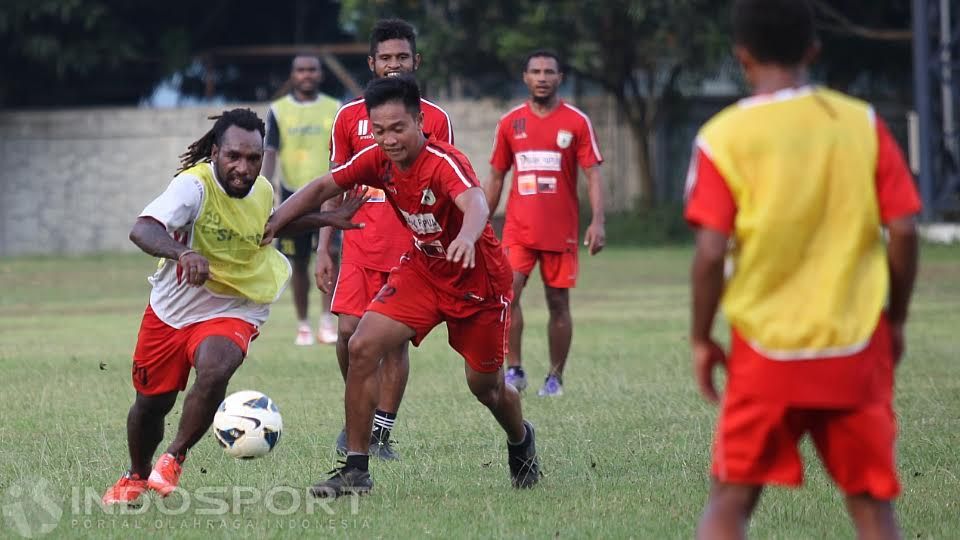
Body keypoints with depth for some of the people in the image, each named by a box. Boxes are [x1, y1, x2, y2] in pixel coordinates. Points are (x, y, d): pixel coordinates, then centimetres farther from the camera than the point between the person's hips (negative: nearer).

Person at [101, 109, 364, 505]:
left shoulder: (263, 191, -6)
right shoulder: (194, 185, -25)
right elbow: (142, 230, -43)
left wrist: (326, 219, 12)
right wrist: (182, 253, -62)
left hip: (230, 313, 2)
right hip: (171, 309, -1)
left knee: (214, 371, -30)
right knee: (151, 402, 11)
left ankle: (174, 459, -7)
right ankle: (136, 477, 43)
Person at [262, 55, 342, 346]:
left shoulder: (334, 110, 6)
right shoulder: (279, 111, 4)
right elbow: (270, 154, 0)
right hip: (293, 193, 0)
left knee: (330, 254, -14)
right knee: (299, 262, 4)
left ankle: (327, 322, -9)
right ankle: (303, 326, 13)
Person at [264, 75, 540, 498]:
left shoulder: (444, 162, -31)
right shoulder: (377, 160, -12)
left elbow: (476, 203, -50)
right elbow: (323, 188, 1)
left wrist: (466, 238, -73)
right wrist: (273, 221, -12)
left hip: (478, 280, -5)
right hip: (423, 268, 5)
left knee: (485, 385, 8)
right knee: (361, 348, -15)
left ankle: (521, 441, 45)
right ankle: (355, 469, -8)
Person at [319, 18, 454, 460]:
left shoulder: (435, 119, 3)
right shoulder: (350, 117, 6)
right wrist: (323, 250, 5)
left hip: (413, 248, -1)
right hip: (361, 245, 1)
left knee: (396, 340, -1)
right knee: (349, 331, -10)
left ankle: (381, 433, 6)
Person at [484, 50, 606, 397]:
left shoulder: (577, 122, 0)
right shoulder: (510, 123, 7)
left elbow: (593, 175, -3)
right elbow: (496, 178, 14)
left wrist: (597, 222, -15)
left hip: (561, 231, -1)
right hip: (519, 228, 1)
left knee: (558, 302, 3)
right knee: (507, 292, -15)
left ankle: (555, 378, 13)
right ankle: (514, 370, -6)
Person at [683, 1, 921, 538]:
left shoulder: (724, 137, -5)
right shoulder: (863, 123, 0)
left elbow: (712, 253, -10)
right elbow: (904, 232, -2)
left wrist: (702, 338, 3)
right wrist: (896, 320, 12)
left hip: (767, 351, -1)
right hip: (856, 349, 1)